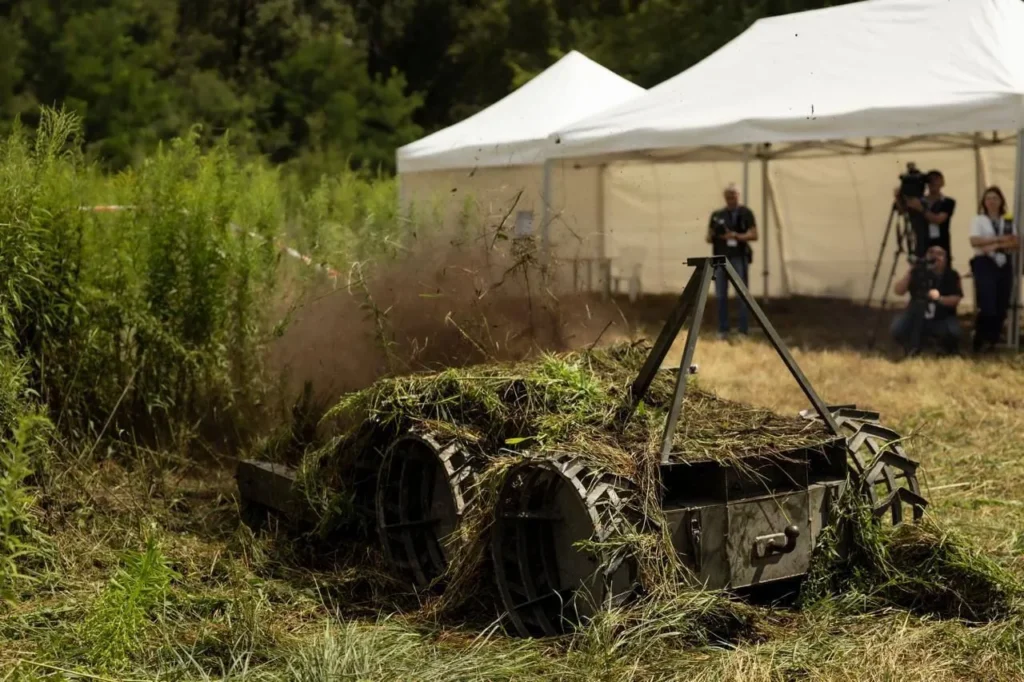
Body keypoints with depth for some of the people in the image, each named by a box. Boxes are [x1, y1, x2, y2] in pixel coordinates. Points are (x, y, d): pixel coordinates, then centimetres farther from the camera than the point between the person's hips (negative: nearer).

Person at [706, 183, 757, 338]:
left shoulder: (745, 213, 1)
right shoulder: (717, 215, 13)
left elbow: (754, 235, -5)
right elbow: (709, 237, 17)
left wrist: (735, 236, -18)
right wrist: (711, 238, -7)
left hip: (739, 258, -4)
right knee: (721, 295, 5)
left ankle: (743, 331, 1)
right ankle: (723, 330, 12)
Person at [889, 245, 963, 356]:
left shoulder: (951, 276, -7)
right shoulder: (918, 272, -7)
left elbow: (956, 299, -15)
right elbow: (898, 291, -14)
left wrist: (939, 298, -33)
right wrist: (909, 273, -27)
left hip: (942, 319, -1)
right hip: (916, 317, 1)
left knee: (954, 331, -33)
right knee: (896, 329, -27)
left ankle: (950, 347, 6)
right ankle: (913, 347, 7)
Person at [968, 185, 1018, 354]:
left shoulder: (1008, 221, 13)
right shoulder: (978, 220, 4)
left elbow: (1015, 244, 3)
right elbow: (974, 241, -11)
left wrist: (996, 246, -14)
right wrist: (999, 239, -13)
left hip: (1004, 265, 4)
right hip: (985, 264, -4)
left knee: (1001, 306, 3)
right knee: (987, 305, -12)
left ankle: (991, 340, 15)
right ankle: (980, 341, 2)